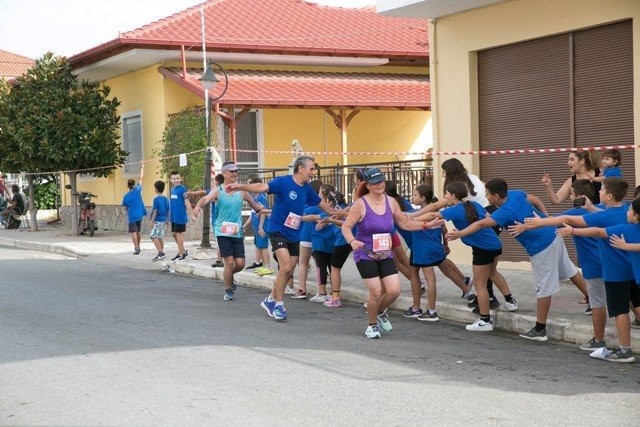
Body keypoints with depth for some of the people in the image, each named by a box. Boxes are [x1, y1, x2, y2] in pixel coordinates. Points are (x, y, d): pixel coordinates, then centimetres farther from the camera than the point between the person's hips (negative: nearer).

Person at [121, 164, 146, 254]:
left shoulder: (126, 196, 1)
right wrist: (142, 167, 13)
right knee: (138, 232, 15)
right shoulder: (138, 190, -1)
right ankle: (138, 247, 27)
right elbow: (141, 178, 5)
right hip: (139, 215, 2)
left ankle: (136, 248, -15)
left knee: (133, 232, -3)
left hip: (131, 216, -2)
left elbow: (126, 207, 8)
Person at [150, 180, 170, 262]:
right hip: (163, 220, 8)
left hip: (158, 220, -8)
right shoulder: (166, 199, 10)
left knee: (153, 236, -8)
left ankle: (161, 253, -15)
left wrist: (152, 220, -11)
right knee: (160, 237, 13)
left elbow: (155, 210, -15)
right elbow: (168, 210, 14)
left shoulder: (156, 199, -13)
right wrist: (166, 219, 23)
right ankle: (161, 253, 16)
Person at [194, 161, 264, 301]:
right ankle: (228, 290, 13)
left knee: (240, 264, -1)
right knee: (229, 262, -8)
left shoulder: (241, 191, 5)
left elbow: (252, 202, 23)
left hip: (237, 233, 4)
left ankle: (229, 277, 32)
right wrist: (198, 205, -44)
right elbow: (206, 198, -25)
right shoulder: (218, 191, -5)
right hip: (223, 232, -3)